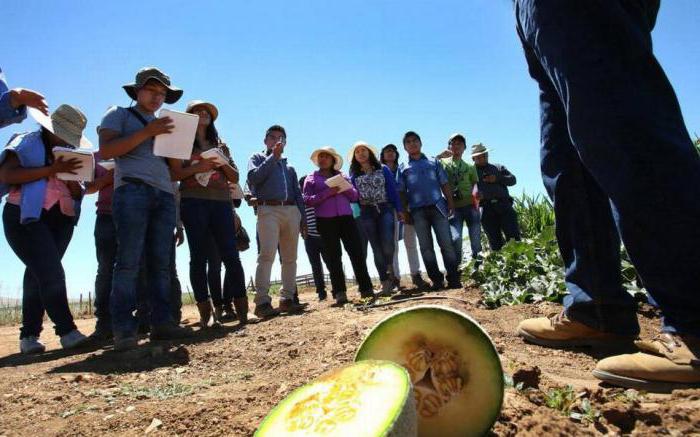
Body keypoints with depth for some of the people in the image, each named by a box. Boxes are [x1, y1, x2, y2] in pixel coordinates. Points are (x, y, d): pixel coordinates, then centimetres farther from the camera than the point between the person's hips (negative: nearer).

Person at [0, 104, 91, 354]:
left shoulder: (68, 153, 16)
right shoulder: (27, 143, -1)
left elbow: (77, 195, 13)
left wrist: (72, 179, -8)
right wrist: (50, 170, -19)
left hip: (60, 221, 6)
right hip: (27, 218, -6)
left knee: (38, 276, 6)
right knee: (51, 274, -15)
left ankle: (29, 336, 11)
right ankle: (67, 332, -14)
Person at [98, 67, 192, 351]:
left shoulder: (165, 125, 28)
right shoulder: (119, 114, 14)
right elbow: (106, 150, -4)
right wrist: (147, 132, -9)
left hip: (165, 194, 5)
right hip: (132, 189, -5)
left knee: (161, 262, -1)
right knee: (128, 261, -11)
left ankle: (161, 322, 0)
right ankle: (123, 329, -11)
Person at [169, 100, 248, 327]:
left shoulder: (219, 145, 22)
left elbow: (235, 178, 16)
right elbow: (175, 174, -1)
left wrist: (222, 163, -2)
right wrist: (199, 166, -14)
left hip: (222, 202, 3)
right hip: (194, 202, -2)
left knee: (231, 255, -6)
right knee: (199, 257, -4)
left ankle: (243, 310, -4)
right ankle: (205, 313, -1)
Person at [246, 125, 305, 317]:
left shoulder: (289, 167, 28)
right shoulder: (258, 158, 16)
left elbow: (297, 193, 24)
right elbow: (253, 178, -5)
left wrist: (302, 217, 13)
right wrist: (273, 156, -2)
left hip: (291, 211, 5)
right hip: (269, 209, -5)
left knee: (290, 257, 2)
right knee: (267, 255, -18)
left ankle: (287, 298, 7)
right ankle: (262, 301, -21)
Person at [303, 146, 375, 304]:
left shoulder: (341, 176, 20)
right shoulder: (311, 179, 12)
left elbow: (355, 196, 14)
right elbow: (308, 200, -1)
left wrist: (345, 186, -6)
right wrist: (327, 193, -13)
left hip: (346, 217, 2)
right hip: (325, 221, -2)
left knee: (356, 252, -5)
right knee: (333, 257, -4)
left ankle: (366, 288, -1)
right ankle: (340, 293, -3)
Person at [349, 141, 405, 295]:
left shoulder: (383, 169, 10)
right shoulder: (354, 175, 12)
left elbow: (393, 190, 6)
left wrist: (399, 209, 1)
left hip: (385, 209, -1)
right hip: (366, 213, 1)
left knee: (387, 244, -18)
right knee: (377, 248, 0)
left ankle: (390, 269, 11)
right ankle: (386, 282, 6)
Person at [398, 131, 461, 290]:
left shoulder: (434, 163, 16)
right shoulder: (403, 168, 14)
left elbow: (444, 184, 11)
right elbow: (401, 192, 8)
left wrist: (450, 203, 0)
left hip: (438, 207, 0)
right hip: (418, 211, 0)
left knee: (446, 243, -6)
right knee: (426, 247, 0)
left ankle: (454, 279, -1)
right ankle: (437, 280, 7)